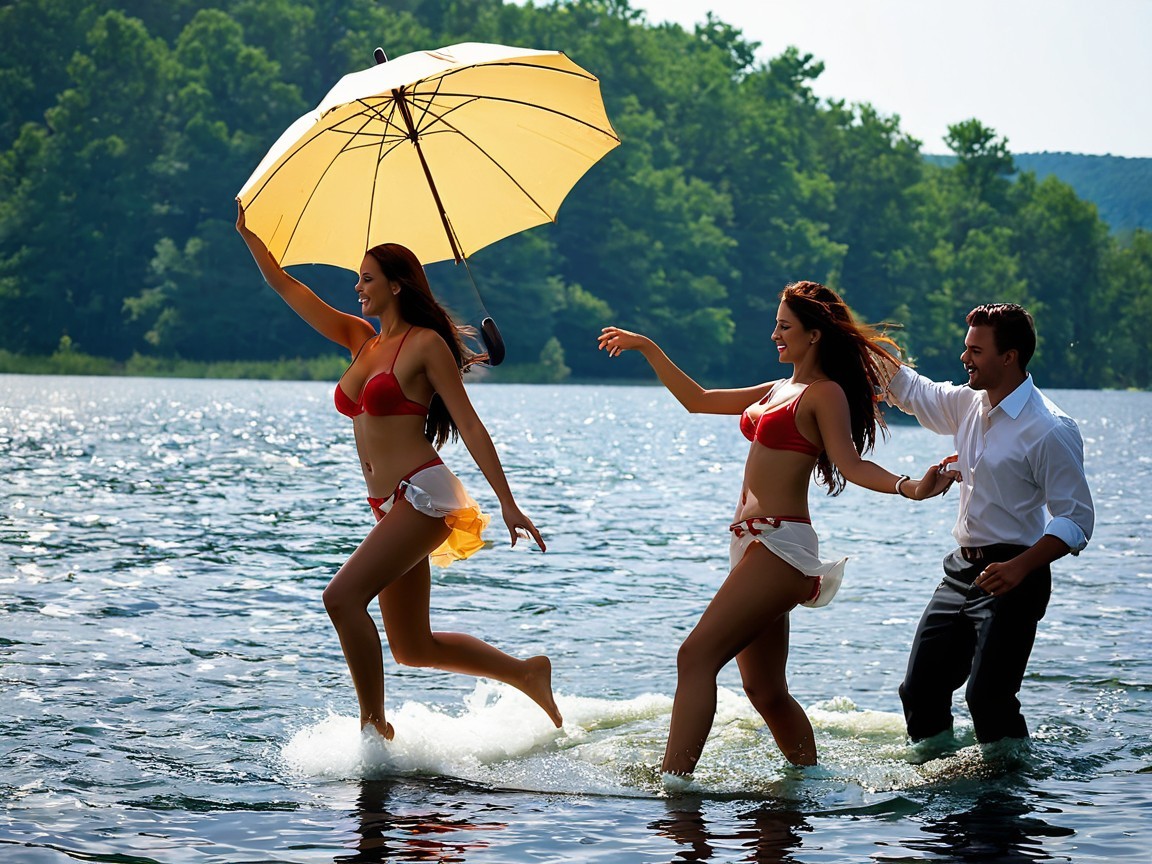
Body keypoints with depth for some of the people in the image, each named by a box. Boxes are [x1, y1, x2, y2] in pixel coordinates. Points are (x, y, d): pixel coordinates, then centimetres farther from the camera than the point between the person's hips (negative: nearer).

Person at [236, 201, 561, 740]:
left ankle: (374, 726, -15)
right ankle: (527, 673, 26)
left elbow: (469, 424, -8)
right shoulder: (360, 340, 15)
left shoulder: (425, 344, -5)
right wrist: (248, 235, 15)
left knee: (342, 595, -22)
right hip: (391, 508, 8)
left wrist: (507, 503, -12)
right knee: (413, 649, 10)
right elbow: (288, 289, 19)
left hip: (423, 494, -8)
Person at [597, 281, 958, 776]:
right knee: (764, 689, 10)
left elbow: (851, 464, -17)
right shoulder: (779, 391, 21)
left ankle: (672, 780, -23)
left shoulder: (825, 393, -5)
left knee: (697, 656, -18)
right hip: (754, 545, 9)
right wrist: (648, 349, 29)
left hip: (781, 544, -9)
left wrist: (909, 488, -35)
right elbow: (697, 401, 29)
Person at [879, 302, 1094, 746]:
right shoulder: (969, 402, 7)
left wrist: (1019, 568, -28)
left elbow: (1076, 521, -17)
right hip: (962, 569, 8)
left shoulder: (1050, 431, -16)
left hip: (1010, 576, -8)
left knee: (988, 697, -15)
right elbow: (913, 392, 27)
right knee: (920, 691, 9)